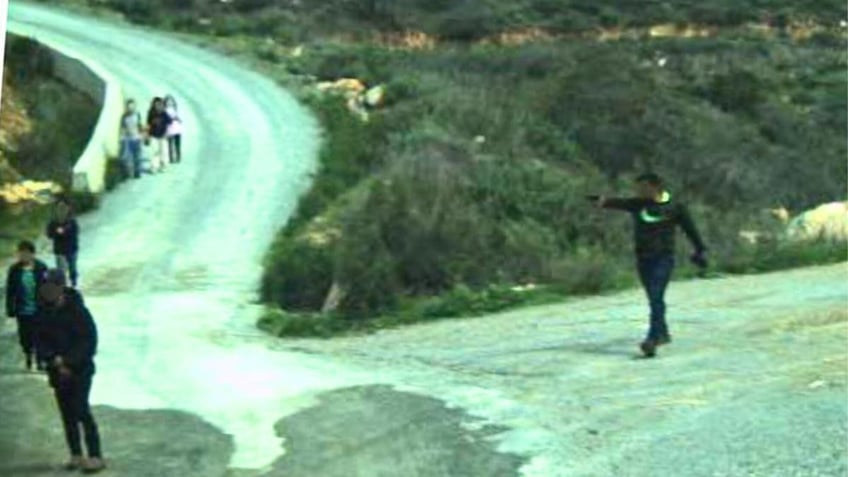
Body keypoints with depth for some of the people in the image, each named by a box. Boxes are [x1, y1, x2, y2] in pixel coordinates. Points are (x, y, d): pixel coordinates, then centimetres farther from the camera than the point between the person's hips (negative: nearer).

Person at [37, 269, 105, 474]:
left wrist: (68, 361, -16)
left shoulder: (77, 310, -12)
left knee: (81, 411, -10)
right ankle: (76, 455, 16)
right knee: (67, 413, 8)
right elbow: (41, 341, 4)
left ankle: (95, 457, -6)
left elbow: (89, 341, -13)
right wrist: (55, 360, -12)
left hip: (80, 369, -5)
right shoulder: (44, 313, 2)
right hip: (58, 371, 5)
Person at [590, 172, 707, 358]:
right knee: (654, 299, 14)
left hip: (663, 258, -4)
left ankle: (653, 338, -20)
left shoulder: (675, 208, -2)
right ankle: (663, 333, 30)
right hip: (643, 259, 4)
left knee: (656, 297, -16)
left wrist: (701, 250, 11)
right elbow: (620, 203, -16)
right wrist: (604, 202, -36)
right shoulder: (638, 204, 4)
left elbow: (690, 229, 8)